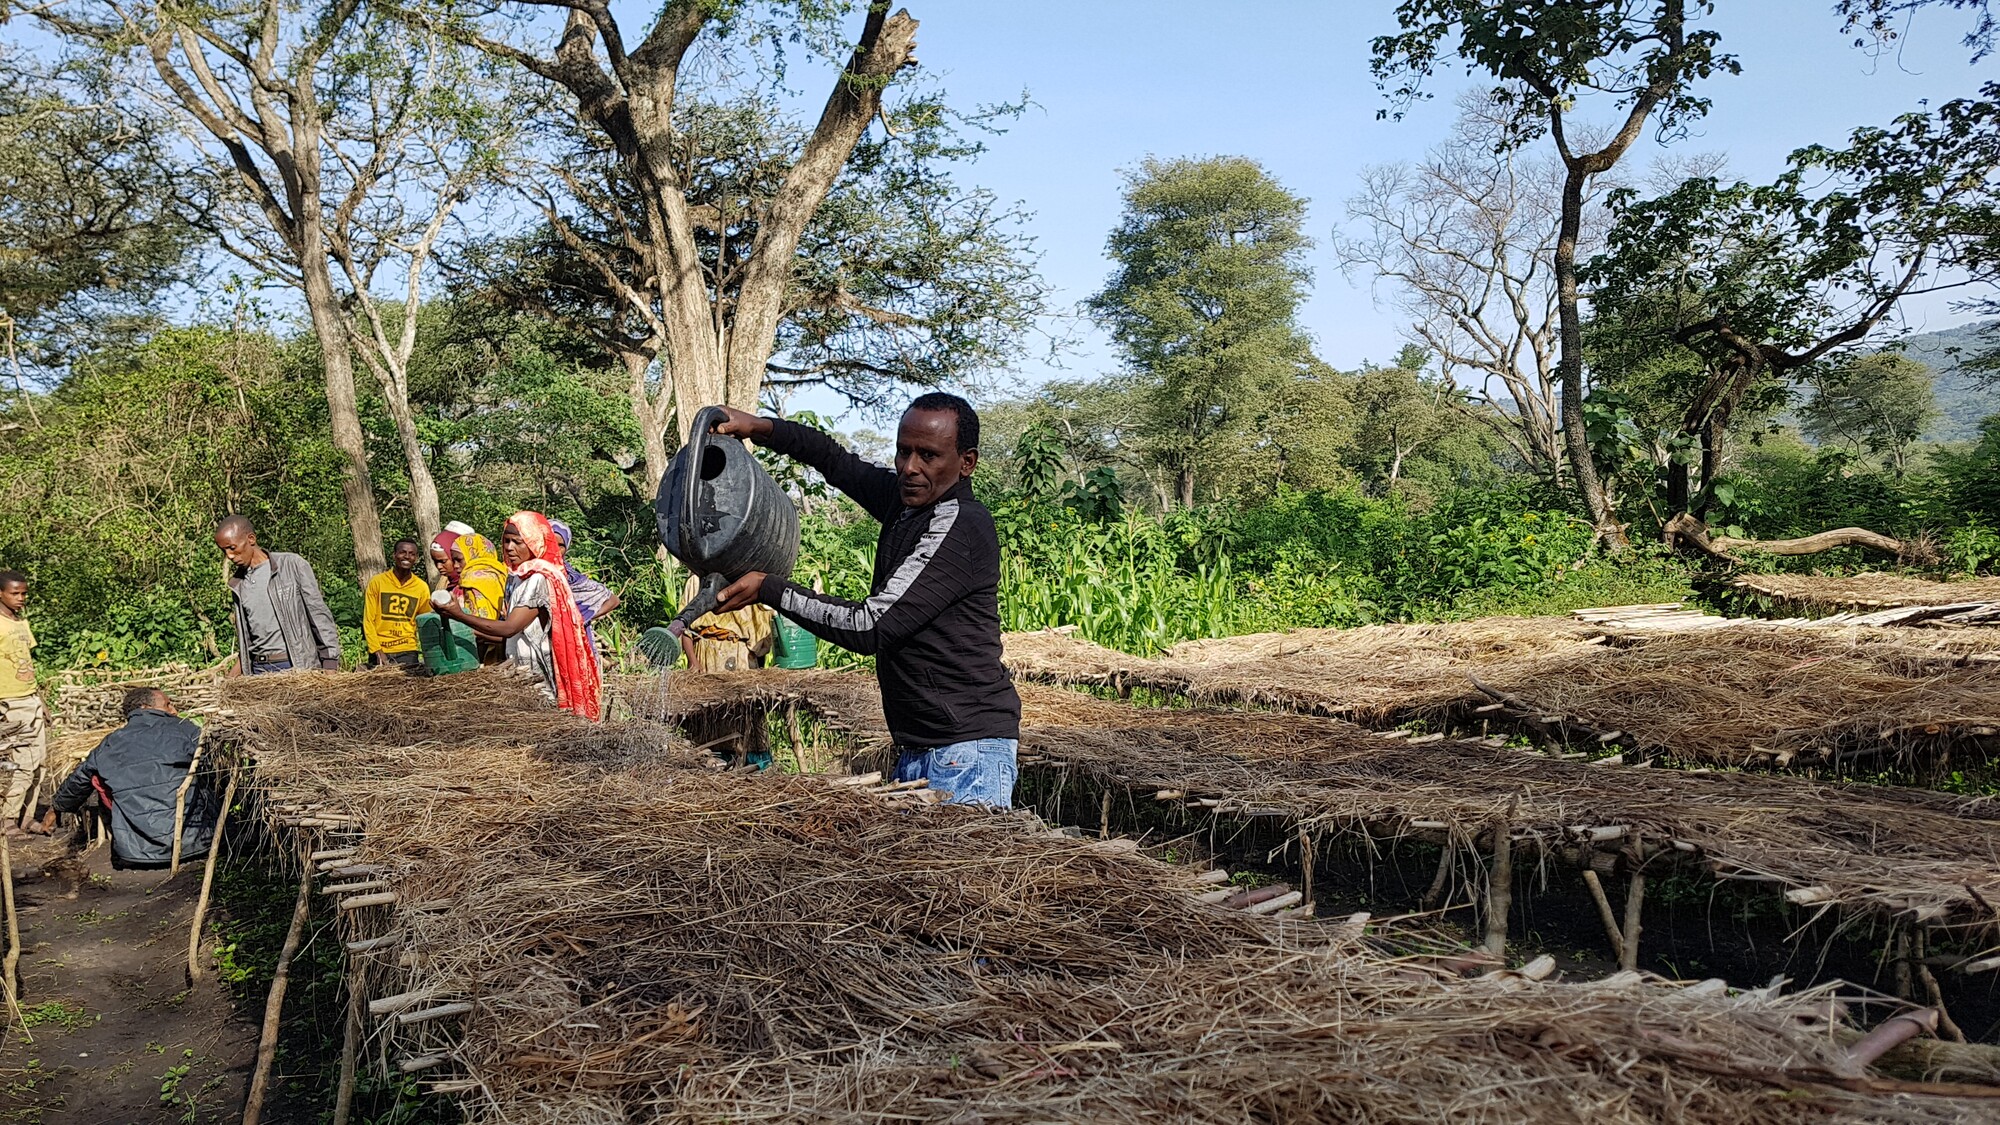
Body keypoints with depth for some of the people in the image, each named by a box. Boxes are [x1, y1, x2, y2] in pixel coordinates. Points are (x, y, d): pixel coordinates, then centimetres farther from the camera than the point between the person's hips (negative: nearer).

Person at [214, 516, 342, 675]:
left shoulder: (292, 565, -3)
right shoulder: (237, 584, 12)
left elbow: (320, 616, -3)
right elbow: (245, 638, 19)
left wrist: (330, 664, -7)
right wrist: (231, 679, 10)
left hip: (299, 667, -4)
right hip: (258, 671, 5)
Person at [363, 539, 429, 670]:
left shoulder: (422, 587, 5)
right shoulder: (377, 582, 0)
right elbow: (368, 621, 0)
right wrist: (378, 652, -8)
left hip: (407, 651, 1)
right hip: (379, 651, -1)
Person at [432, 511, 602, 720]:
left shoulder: (540, 579, -15)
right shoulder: (520, 578, 13)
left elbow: (509, 628, -21)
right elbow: (513, 633, 14)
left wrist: (460, 615, -19)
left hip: (538, 681, -9)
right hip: (522, 678, 9)